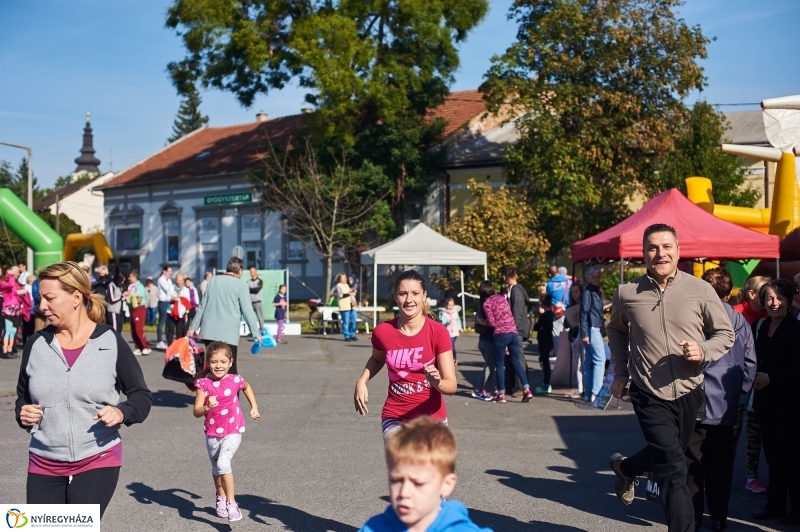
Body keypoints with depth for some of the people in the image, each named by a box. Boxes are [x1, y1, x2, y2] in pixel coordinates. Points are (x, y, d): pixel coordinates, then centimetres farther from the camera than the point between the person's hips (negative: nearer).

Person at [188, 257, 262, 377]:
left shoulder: (213, 280, 10)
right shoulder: (241, 285, -3)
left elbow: (202, 306, 12)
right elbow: (247, 311, -5)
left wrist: (193, 327, 17)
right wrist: (256, 333, -1)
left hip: (209, 331, 5)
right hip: (228, 333, -4)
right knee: (230, 368, -3)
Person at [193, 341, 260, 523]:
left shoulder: (235, 380, -11)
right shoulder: (204, 384, -13)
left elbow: (247, 387, 15)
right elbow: (196, 412, -16)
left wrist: (254, 407, 11)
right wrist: (207, 407, -36)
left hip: (233, 431, -3)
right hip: (212, 433, 3)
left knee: (223, 463, -24)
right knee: (216, 468, 22)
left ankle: (231, 503, -17)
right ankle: (221, 498, 48)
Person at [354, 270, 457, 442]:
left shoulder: (438, 332, -13)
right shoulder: (383, 332, -7)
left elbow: (451, 385, -16)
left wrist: (437, 382, -37)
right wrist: (361, 382, 1)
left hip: (432, 419, 0)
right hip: (395, 418, 0)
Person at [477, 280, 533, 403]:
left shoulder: (486, 304, -2)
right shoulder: (502, 298, 15)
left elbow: (492, 322, -8)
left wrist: (481, 322, 10)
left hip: (501, 334, -5)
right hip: (513, 332, 5)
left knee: (499, 364, 4)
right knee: (516, 362, 9)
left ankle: (501, 395, 5)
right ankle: (527, 390, 0)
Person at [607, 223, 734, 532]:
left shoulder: (701, 290, -8)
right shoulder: (626, 293, -5)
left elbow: (725, 334, 2)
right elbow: (616, 330, 15)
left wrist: (703, 352, -18)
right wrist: (620, 373, 9)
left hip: (690, 391, 2)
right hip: (650, 395, -2)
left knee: (667, 457, 23)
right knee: (674, 470, -10)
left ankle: (625, 468, 52)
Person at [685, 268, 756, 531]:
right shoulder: (740, 321, 0)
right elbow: (750, 362, 3)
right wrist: (740, 392, 13)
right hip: (727, 407, 3)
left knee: (693, 462, 6)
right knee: (721, 465, 12)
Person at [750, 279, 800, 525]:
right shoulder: (761, 326, 10)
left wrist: (770, 378, -15)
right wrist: (756, 376, 3)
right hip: (767, 401, 6)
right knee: (773, 456, 11)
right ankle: (775, 505, 19)